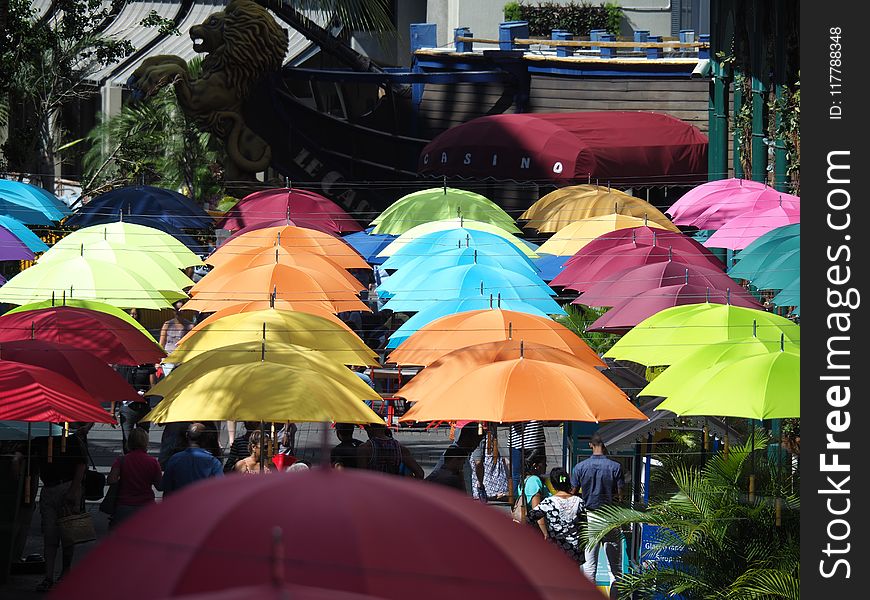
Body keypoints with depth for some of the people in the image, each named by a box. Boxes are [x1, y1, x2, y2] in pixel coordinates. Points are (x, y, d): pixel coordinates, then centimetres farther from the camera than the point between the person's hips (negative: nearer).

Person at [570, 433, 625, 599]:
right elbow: (620, 496, -8)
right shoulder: (615, 467, -7)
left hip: (589, 517, 1)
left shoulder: (580, 467, -2)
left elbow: (573, 494, 0)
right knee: (615, 566, 6)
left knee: (589, 565, 5)